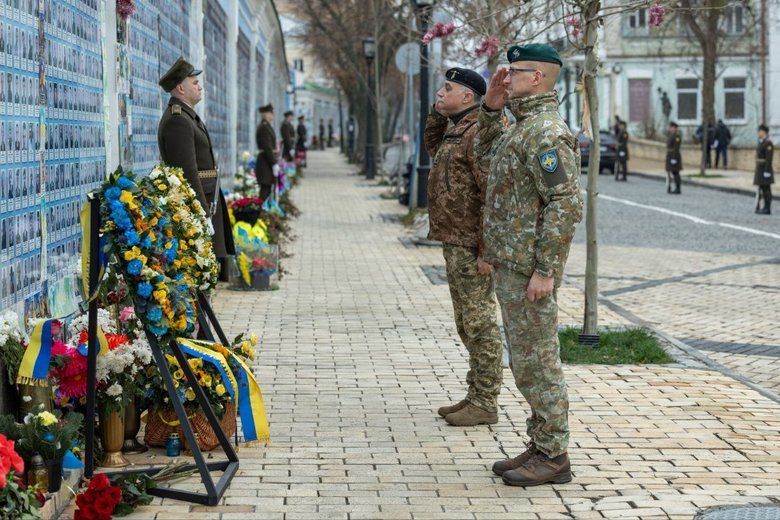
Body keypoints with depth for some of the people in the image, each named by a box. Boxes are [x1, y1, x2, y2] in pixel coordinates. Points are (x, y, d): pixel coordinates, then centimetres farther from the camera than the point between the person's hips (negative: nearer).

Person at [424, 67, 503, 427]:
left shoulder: (479, 131, -17)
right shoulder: (455, 129, 15)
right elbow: (432, 146, 38)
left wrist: (486, 249, -25)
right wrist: (438, 112, 19)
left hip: (471, 246, -11)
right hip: (454, 243, 11)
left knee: (479, 323, -3)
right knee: (466, 325, 16)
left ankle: (485, 404, 4)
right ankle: (475, 396, 25)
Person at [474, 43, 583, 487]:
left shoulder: (547, 132, -18)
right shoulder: (522, 127, 14)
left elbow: (567, 205, -23)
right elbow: (485, 155, 33)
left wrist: (544, 270, -24)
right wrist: (491, 109, 16)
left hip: (529, 269, -11)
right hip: (510, 265, 11)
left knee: (536, 363, -4)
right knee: (528, 361, 15)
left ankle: (553, 458, 4)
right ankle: (541, 446, 23)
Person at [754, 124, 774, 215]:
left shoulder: (768, 143, -15)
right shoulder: (761, 142, 15)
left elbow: (769, 158, -20)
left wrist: (767, 171, -23)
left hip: (765, 169, -10)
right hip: (760, 169, 10)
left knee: (766, 189, -6)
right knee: (762, 188, 10)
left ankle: (767, 209, -3)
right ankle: (765, 208, 14)